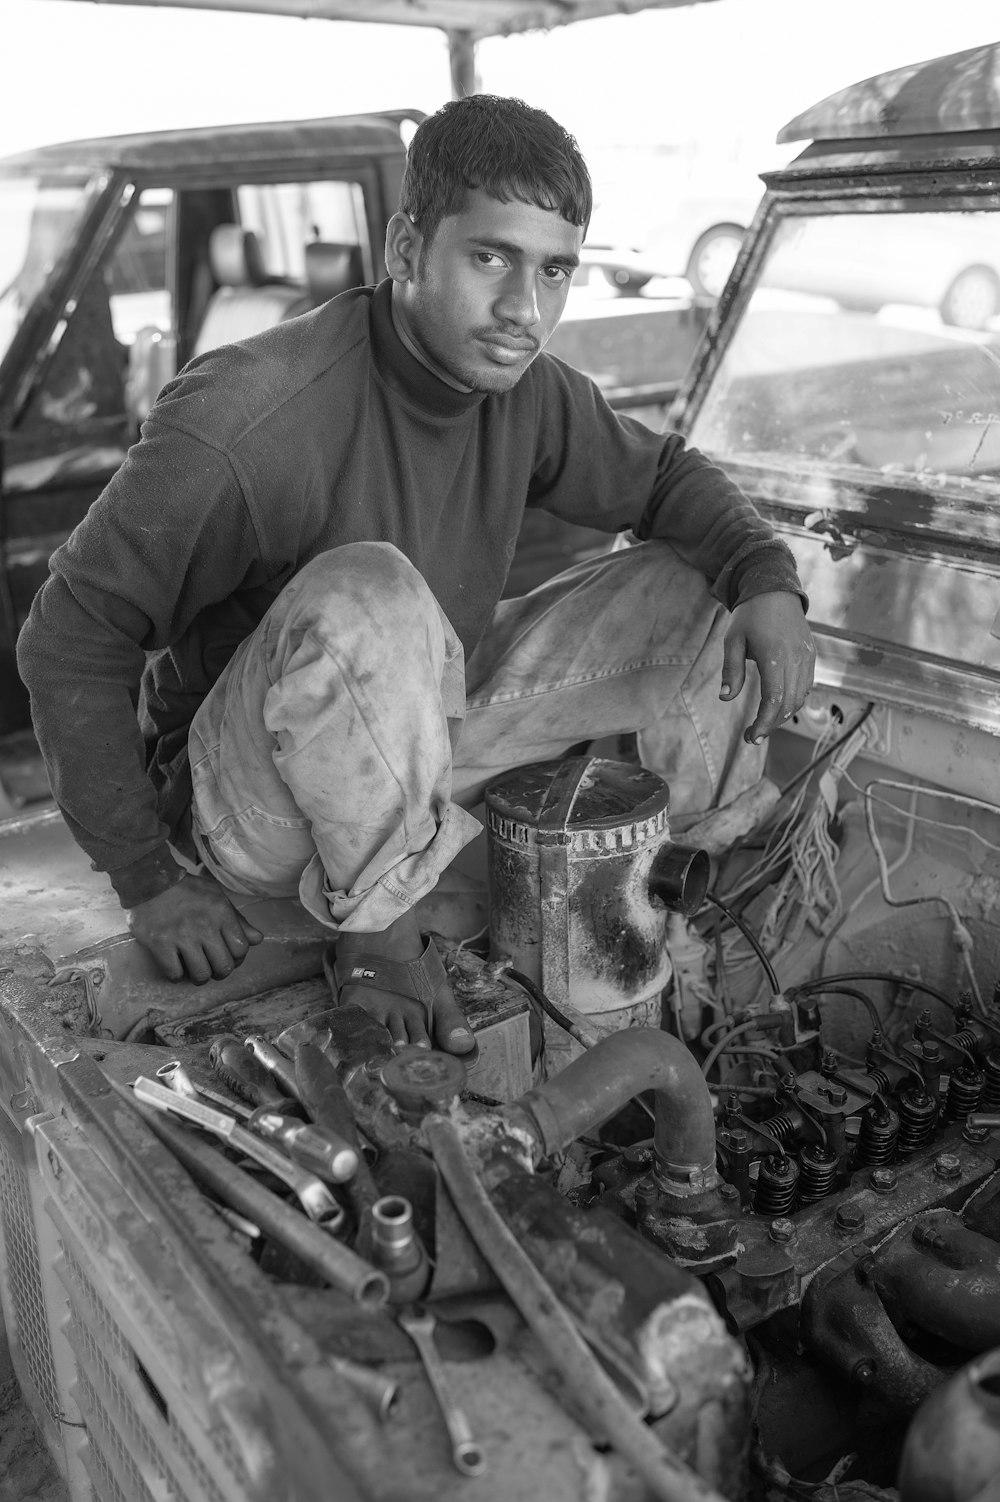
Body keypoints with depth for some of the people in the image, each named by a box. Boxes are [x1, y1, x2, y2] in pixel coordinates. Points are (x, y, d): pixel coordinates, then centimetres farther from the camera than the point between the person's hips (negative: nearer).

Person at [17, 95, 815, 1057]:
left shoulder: (520, 385, -8)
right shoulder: (244, 420, -29)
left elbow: (658, 473, 9)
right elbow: (68, 640, -21)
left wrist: (766, 579, -12)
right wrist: (148, 882, -17)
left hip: (420, 744, 7)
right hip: (247, 807, -6)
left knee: (691, 592, -2)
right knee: (365, 599, -40)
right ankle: (376, 938, -17)